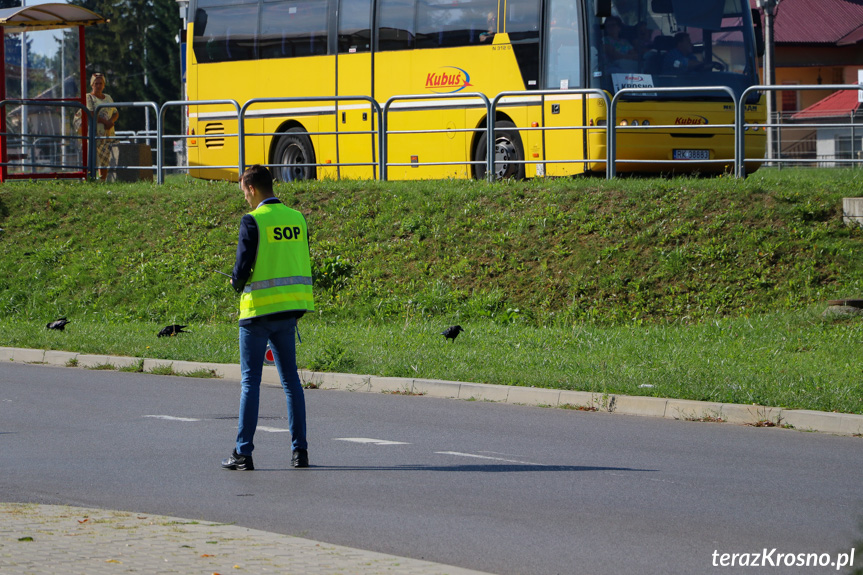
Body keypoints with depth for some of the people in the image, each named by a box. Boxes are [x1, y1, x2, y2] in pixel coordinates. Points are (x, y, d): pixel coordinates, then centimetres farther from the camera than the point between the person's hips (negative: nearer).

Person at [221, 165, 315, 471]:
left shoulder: (253, 221, -12)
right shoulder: (297, 218, 7)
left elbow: (243, 268, -13)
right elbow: (303, 264, 11)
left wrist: (236, 282, 8)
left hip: (259, 309, -6)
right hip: (290, 308, 6)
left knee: (250, 382, 0)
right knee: (290, 379, 11)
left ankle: (243, 453, 1)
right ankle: (299, 450, 8)